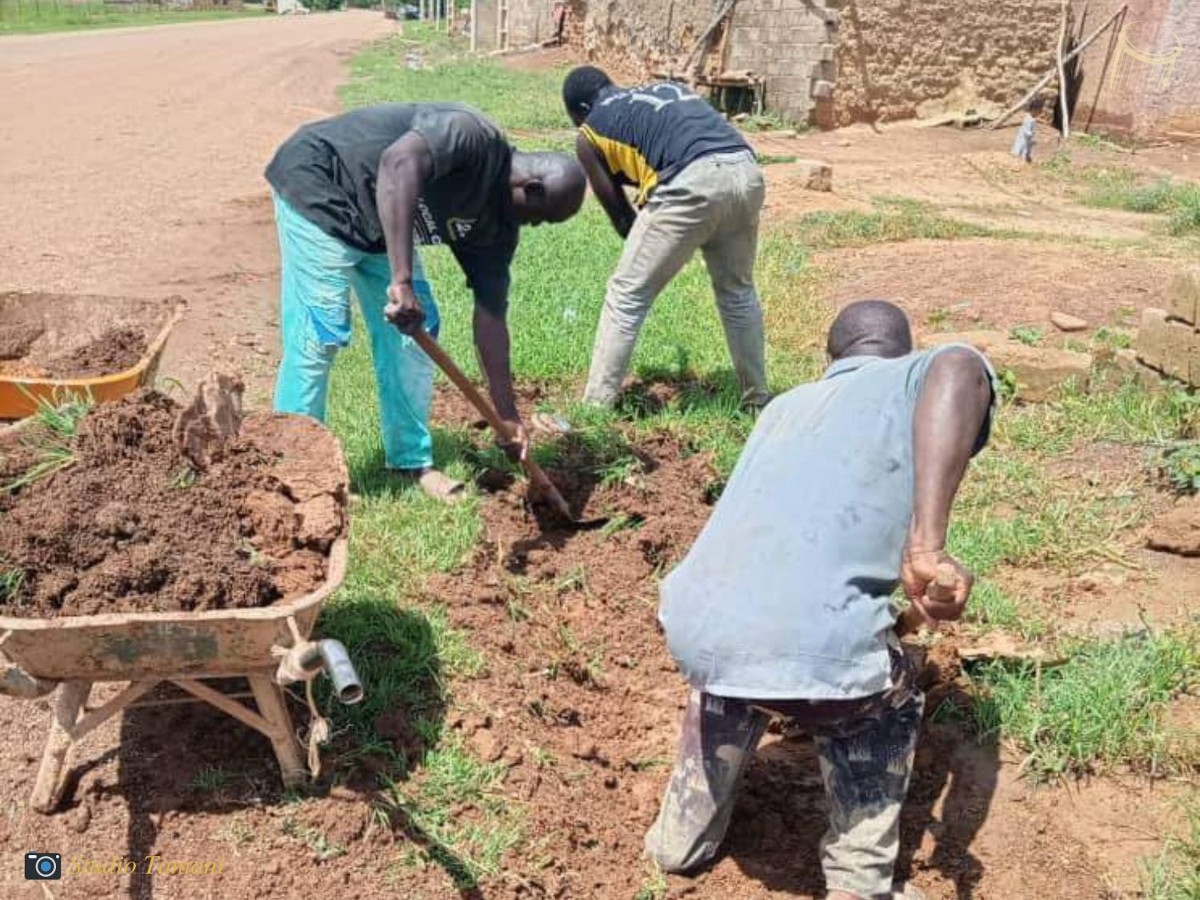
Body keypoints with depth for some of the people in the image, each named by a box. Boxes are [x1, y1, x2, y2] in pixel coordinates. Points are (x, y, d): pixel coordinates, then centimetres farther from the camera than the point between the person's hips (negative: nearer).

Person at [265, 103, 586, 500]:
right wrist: (402, 281, -49)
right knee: (319, 335, -11)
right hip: (319, 183, -8)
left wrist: (508, 417, -5)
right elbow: (397, 163, -44)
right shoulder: (473, 136, -26)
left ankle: (412, 460, 17)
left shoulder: (496, 225, -2)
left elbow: (490, 318, -2)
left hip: (378, 224, 8)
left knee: (414, 329, 4)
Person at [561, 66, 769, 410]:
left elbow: (619, 213, 21)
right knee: (737, 291, 24)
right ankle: (757, 397, 34)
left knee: (627, 294, 7)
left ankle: (596, 405, 10)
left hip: (693, 184, -6)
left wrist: (647, 253, 39)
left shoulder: (589, 133, 19)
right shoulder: (670, 90, 35)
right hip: (746, 173, 6)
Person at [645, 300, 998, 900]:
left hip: (691, 627, 5)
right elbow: (958, 370, -14)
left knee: (724, 695, 40)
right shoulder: (919, 376, 14)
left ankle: (681, 839, 51)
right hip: (812, 642, -5)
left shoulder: (787, 406, 30)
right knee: (881, 717, 30)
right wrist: (927, 546, -21)